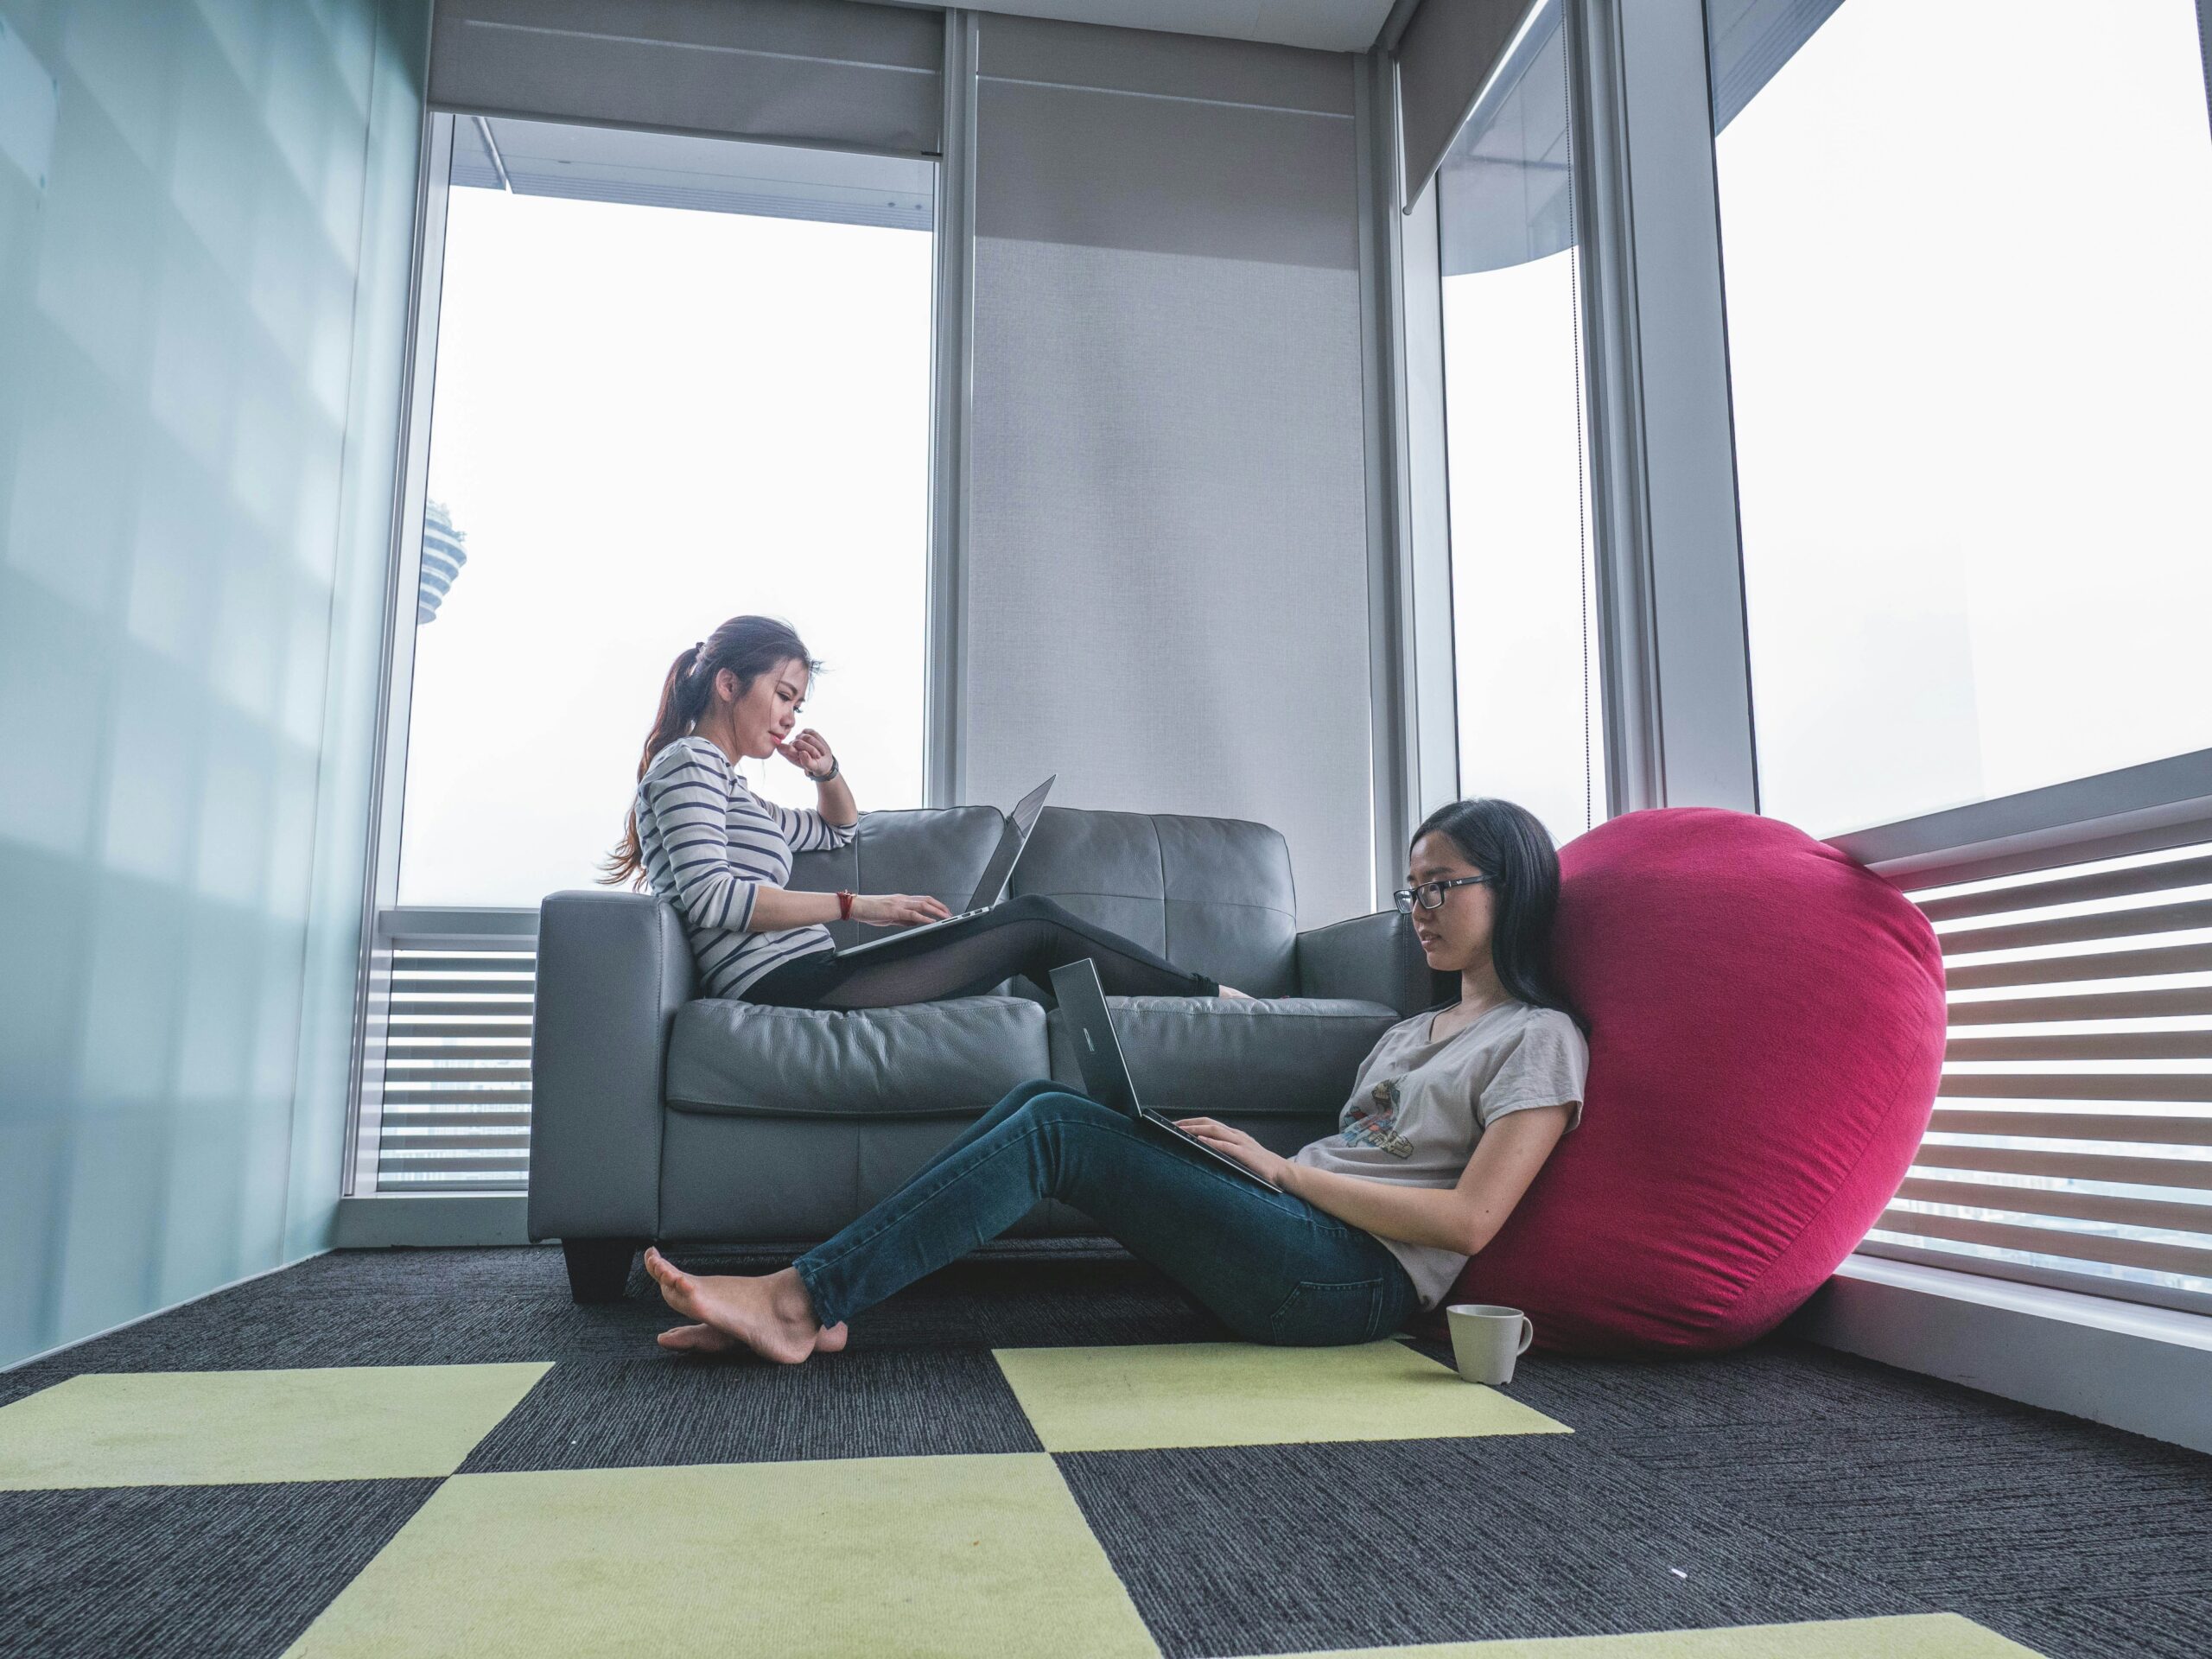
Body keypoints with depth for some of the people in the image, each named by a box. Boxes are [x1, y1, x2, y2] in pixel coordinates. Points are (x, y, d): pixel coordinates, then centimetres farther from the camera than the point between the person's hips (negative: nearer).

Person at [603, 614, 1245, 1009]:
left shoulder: (726, 788, 27)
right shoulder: (687, 762, -3)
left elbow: (837, 829, 40)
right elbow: (711, 897, -18)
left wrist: (827, 772, 17)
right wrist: (854, 905, -17)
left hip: (803, 980, 10)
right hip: (783, 982, -10)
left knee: (1031, 917, 2)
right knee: (1034, 925, -7)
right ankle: (1208, 997, 6)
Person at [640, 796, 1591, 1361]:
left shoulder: (1538, 1039, 1)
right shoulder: (1414, 1031, 28)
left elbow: (1470, 1219, -12)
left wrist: (1278, 1167, -10)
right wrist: (1235, 1154, 2)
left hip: (1354, 1275, -8)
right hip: (1293, 1241, 8)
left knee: (1055, 1127, -20)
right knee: (1040, 1099, -10)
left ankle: (804, 1296, -18)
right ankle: (816, 1311, -16)